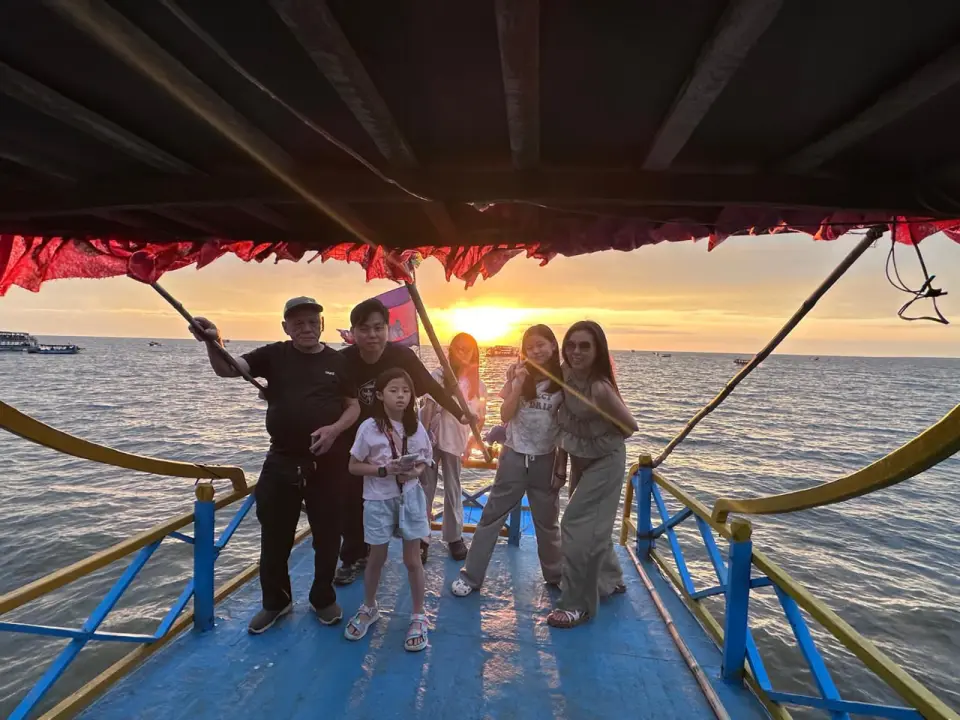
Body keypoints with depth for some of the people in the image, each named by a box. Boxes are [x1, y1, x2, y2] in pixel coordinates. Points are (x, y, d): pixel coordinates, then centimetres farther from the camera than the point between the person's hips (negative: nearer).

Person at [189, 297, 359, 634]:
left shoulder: (337, 361, 1)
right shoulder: (274, 355, 1)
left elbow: (354, 406, 4)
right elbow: (227, 369, -8)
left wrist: (335, 429, -15)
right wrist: (213, 343, -28)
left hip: (328, 462, 0)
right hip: (282, 460, 1)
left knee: (326, 533, 11)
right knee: (275, 535, 12)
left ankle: (324, 598, 32)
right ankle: (275, 601, 35)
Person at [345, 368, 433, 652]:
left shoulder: (416, 427, -5)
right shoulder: (369, 428, -13)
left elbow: (425, 461, 7)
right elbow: (354, 466, -7)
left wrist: (415, 472, -15)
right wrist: (385, 470, -20)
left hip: (410, 498, 1)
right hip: (379, 500, -1)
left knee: (412, 560, 9)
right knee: (377, 558, 16)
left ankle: (418, 617, 27)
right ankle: (369, 608, 42)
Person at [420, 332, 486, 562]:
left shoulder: (478, 385, 2)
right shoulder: (439, 375, -5)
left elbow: (479, 419, 10)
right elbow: (429, 408, -10)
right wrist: (423, 437, -17)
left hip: (456, 442, 2)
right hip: (431, 438, -2)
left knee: (453, 491, 15)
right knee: (426, 489, 4)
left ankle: (454, 537, 29)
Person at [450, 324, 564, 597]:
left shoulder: (562, 382, -4)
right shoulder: (519, 376, -3)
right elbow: (505, 416, -11)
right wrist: (518, 384, -21)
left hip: (545, 460, 0)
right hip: (514, 457, 0)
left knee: (547, 521, 14)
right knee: (492, 515, 5)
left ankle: (555, 575, 34)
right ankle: (470, 575, 15)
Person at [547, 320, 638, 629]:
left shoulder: (600, 388, -31)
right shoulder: (565, 375, -10)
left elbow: (630, 426, -17)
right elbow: (565, 422, -1)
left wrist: (601, 439, -4)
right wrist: (561, 462, 0)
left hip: (605, 462, -7)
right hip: (581, 461, 8)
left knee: (577, 526, -6)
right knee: (593, 524, 21)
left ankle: (579, 604, 11)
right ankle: (611, 580, 44)